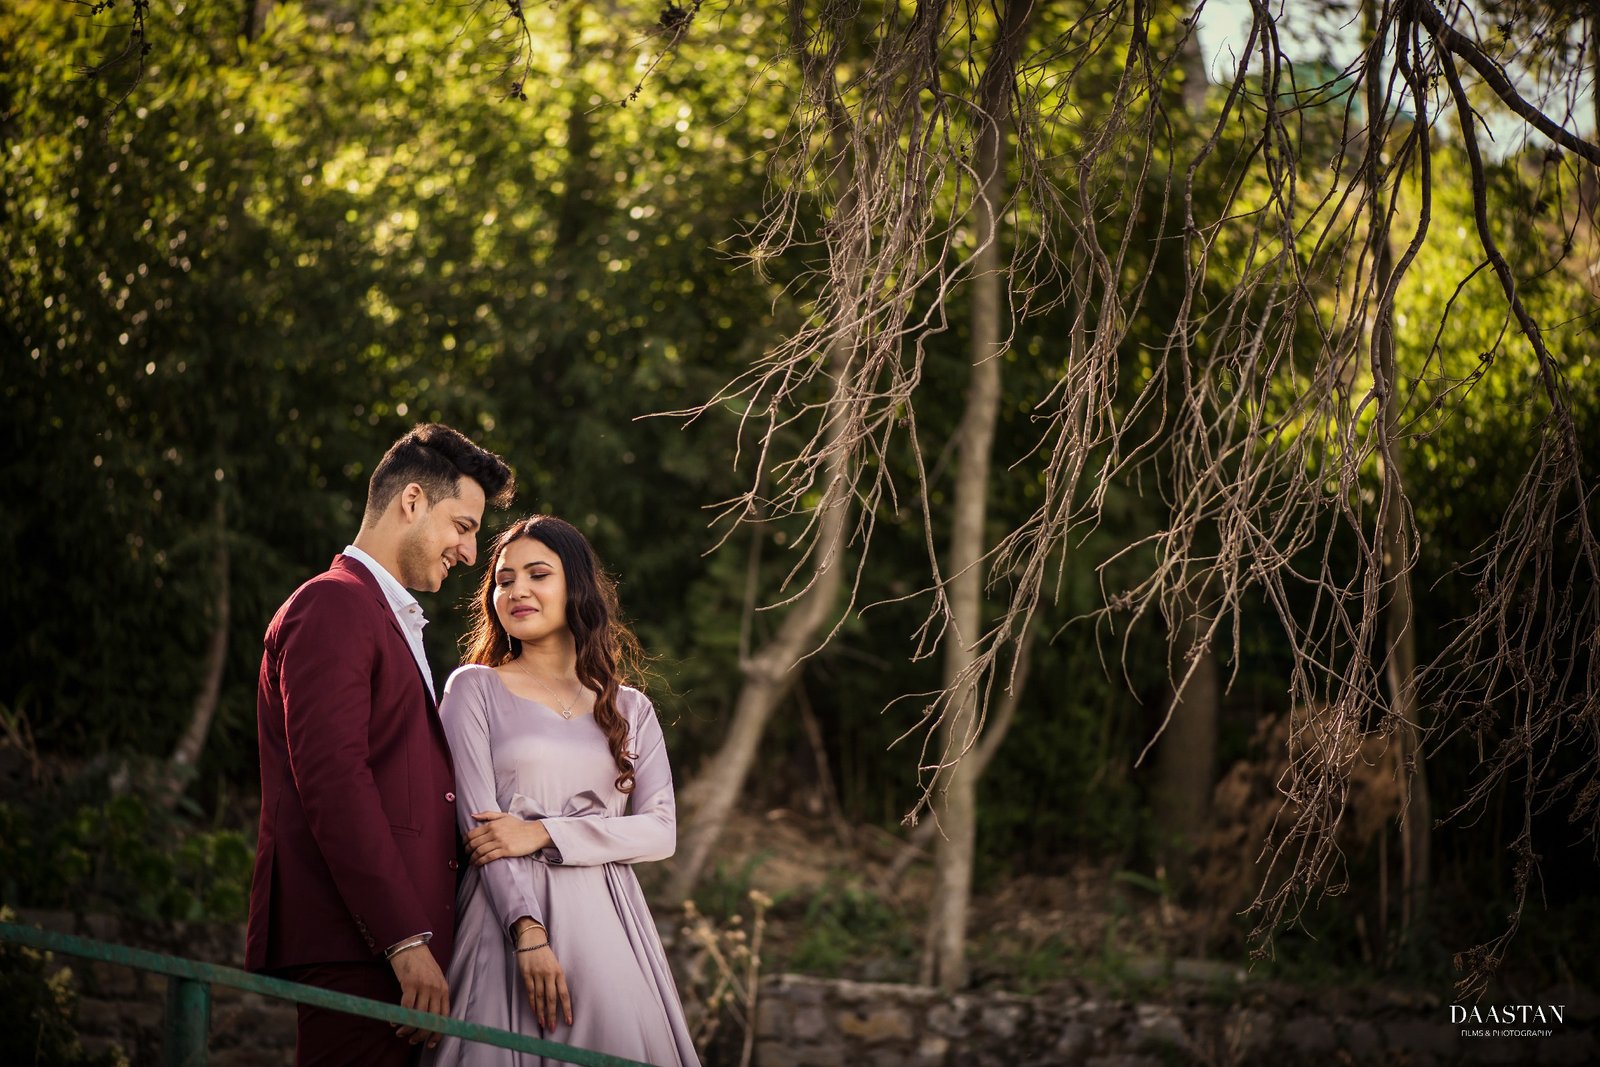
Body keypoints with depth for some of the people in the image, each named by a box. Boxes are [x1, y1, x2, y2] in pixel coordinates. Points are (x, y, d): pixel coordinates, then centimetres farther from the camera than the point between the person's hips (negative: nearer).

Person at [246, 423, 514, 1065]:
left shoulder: (396, 624, 26)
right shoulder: (331, 607, -5)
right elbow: (334, 782, -16)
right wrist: (406, 940, -19)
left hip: (401, 941, 9)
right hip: (352, 948, -9)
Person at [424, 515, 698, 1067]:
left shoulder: (631, 709, 14)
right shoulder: (475, 689, 5)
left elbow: (661, 831, 3)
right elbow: (478, 819, -5)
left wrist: (543, 834, -11)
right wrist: (528, 932, -18)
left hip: (606, 919, 3)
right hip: (507, 914, -3)